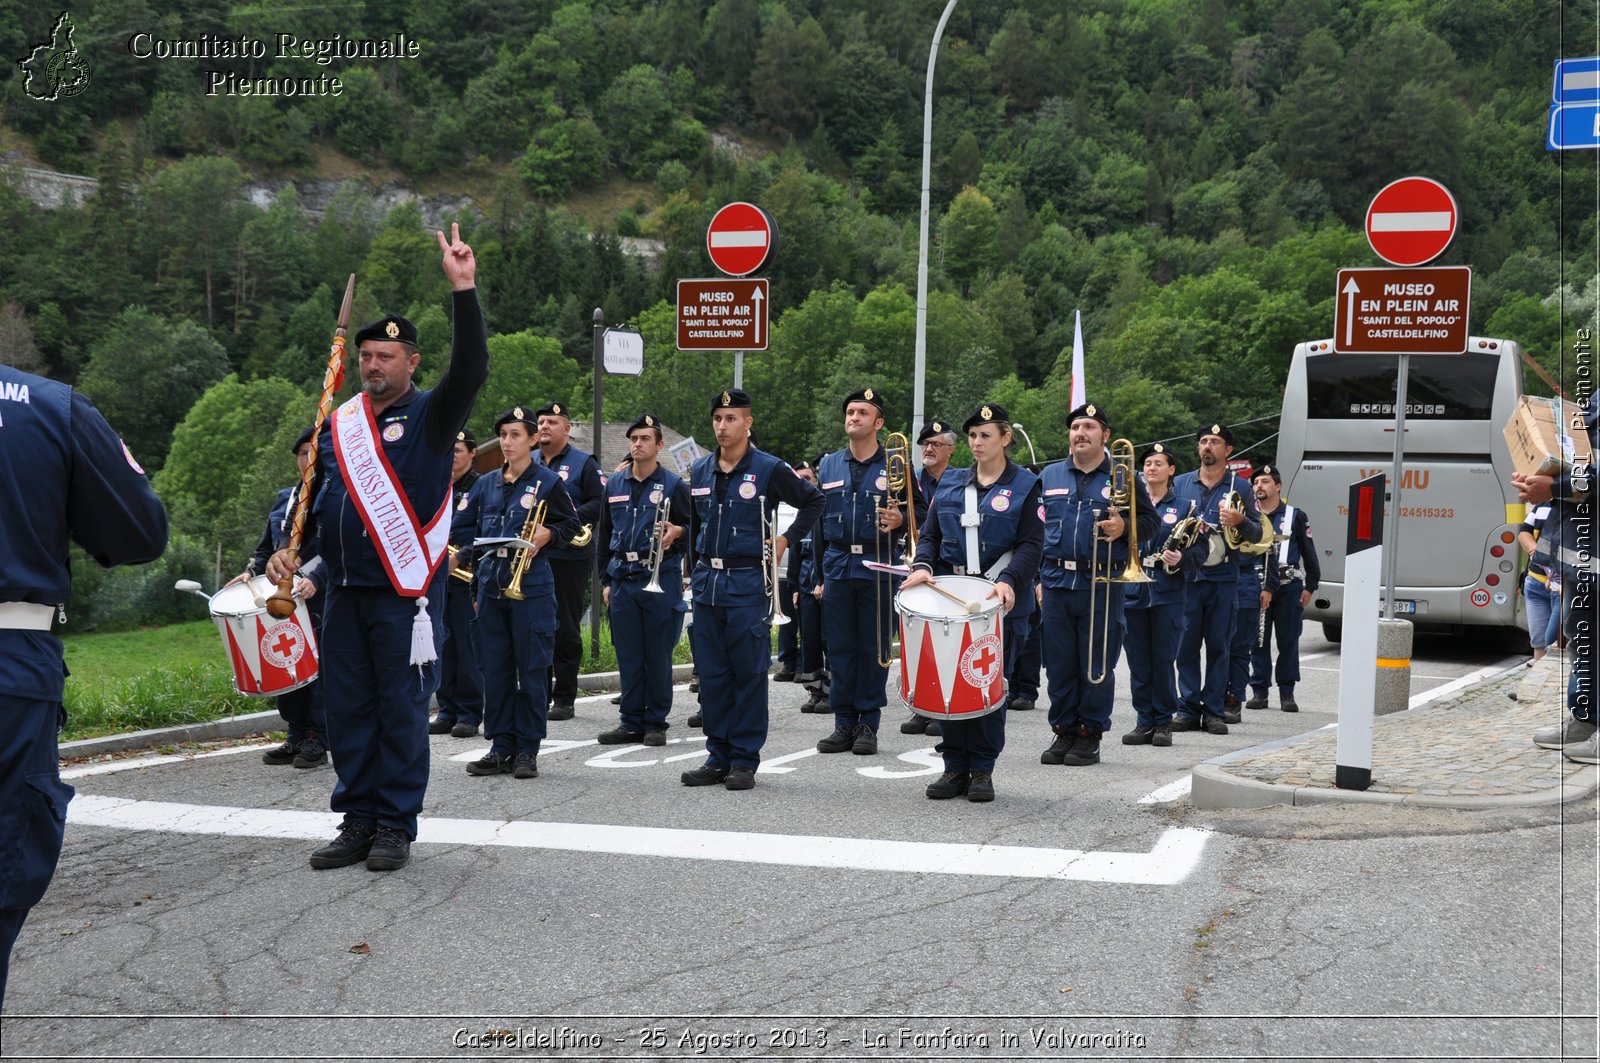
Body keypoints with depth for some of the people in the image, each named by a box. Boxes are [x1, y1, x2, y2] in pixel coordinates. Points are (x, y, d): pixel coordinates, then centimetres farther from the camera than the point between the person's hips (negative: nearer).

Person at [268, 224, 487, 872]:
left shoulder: (428, 416, -3)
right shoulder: (340, 424, 13)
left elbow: (471, 370, -21)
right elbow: (313, 495, 21)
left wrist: (463, 289, -29)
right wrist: (286, 552, 8)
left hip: (405, 591, -6)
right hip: (343, 590, 6)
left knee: (402, 708, 0)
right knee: (347, 708, 9)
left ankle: (395, 825, 9)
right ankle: (358, 821, 18)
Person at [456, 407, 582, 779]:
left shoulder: (548, 482, 2)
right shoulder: (485, 484, 14)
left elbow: (571, 524, 6)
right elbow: (462, 525, 18)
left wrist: (548, 534, -13)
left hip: (531, 585, -4)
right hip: (491, 584, 4)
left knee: (532, 669, -2)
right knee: (494, 669, 6)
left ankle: (527, 751, 4)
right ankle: (500, 747, 13)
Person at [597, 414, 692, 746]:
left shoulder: (673, 484, 1)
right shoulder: (614, 484, 13)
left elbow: (693, 527, 3)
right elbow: (605, 534, 17)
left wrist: (676, 532, -19)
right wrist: (606, 579, 14)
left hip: (660, 579, -4)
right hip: (623, 579, 4)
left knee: (658, 655, 1)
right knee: (628, 655, 5)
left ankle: (656, 722, 8)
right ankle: (630, 722, 12)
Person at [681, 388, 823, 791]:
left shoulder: (769, 469, -4)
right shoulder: (700, 471, 10)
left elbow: (814, 502, 5)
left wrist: (785, 540, -1)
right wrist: (695, 569, 15)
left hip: (748, 583, -5)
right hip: (706, 580, 5)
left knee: (748, 673, 0)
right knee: (711, 673, 6)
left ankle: (744, 760, 6)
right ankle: (718, 756, 14)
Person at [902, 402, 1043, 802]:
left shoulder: (1025, 486, 1)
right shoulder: (950, 483, 12)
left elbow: (1031, 545, -6)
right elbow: (930, 534, 11)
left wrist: (1009, 581, -23)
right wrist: (922, 566, -10)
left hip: (1000, 602, -3)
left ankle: (982, 770, 10)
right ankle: (954, 767, 10)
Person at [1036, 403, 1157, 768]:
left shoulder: (1124, 478, 5)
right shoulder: (1049, 476, 12)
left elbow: (1149, 521, 7)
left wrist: (1124, 527, -14)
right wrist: (1035, 572, 5)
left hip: (1102, 584, -2)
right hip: (1056, 583, 3)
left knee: (1098, 664, 1)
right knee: (1059, 664, 5)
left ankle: (1090, 735, 11)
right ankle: (1063, 731, 15)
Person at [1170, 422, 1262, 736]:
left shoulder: (1240, 488, 7)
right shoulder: (1180, 484, 11)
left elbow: (1257, 535, 6)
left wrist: (1239, 522, -14)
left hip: (1223, 580, -1)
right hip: (1186, 576, 1)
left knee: (1218, 646, 2)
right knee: (1186, 645, -2)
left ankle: (1213, 711, 7)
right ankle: (1188, 708, 3)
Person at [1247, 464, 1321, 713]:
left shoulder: (1295, 516, 6)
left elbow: (1309, 554, 8)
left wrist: (1310, 587, 3)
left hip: (1289, 588, -1)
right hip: (1255, 587, 1)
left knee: (1288, 641, 1)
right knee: (1258, 641, 2)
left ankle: (1287, 693, 7)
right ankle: (1259, 691, 8)